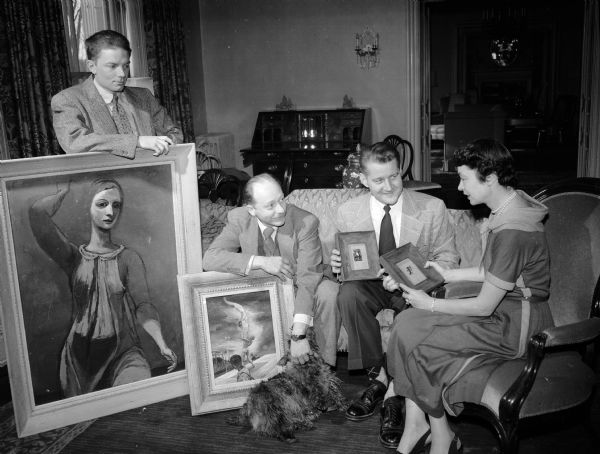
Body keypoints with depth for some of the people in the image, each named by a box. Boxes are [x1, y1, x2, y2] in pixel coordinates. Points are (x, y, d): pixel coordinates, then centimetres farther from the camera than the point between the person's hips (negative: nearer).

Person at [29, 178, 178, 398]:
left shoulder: (129, 258, 3)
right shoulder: (74, 257, 3)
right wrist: (65, 190, 5)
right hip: (80, 354, 2)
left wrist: (162, 345, -24)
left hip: (124, 352, -1)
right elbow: (37, 212, -12)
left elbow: (143, 307, -8)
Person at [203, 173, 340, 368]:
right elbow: (210, 258, -20)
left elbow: (308, 279, -27)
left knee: (328, 292, -33)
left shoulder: (305, 222, -22)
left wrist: (298, 335, -36)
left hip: (297, 289, -2)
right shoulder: (238, 219, -13)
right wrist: (260, 262, -31)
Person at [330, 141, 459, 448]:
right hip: (371, 285, 2)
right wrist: (337, 264, -18)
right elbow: (347, 263, 9)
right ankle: (378, 377, -16)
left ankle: (396, 396, -17)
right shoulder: (348, 213, -3)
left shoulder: (432, 208, -6)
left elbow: (447, 258, -1)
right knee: (348, 292, -32)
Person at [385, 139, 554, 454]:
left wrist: (430, 304, -9)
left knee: (411, 337, -12)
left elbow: (484, 306, -20)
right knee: (407, 322, -3)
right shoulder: (509, 206, 4)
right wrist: (449, 274, 9)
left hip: (513, 329, -9)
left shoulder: (511, 232, -27)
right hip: (505, 310, 9)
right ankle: (415, 425, 1)